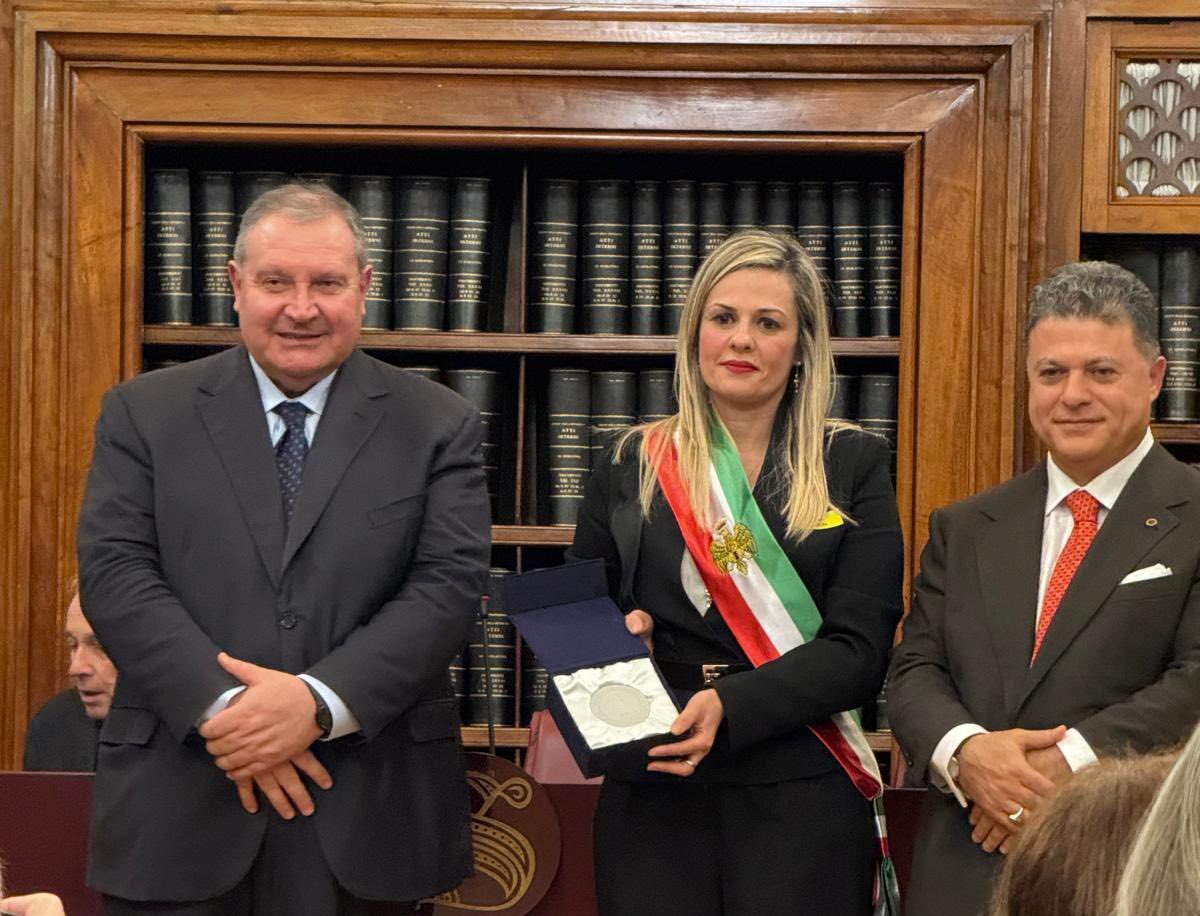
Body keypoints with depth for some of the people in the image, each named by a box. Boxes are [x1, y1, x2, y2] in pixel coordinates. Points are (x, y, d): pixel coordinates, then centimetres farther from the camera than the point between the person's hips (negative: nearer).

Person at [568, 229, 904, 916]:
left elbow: (862, 649, -6)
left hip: (801, 800, -1)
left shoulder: (855, 466, 3)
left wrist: (730, 705, -20)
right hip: (653, 800, 1)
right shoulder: (633, 467, 8)